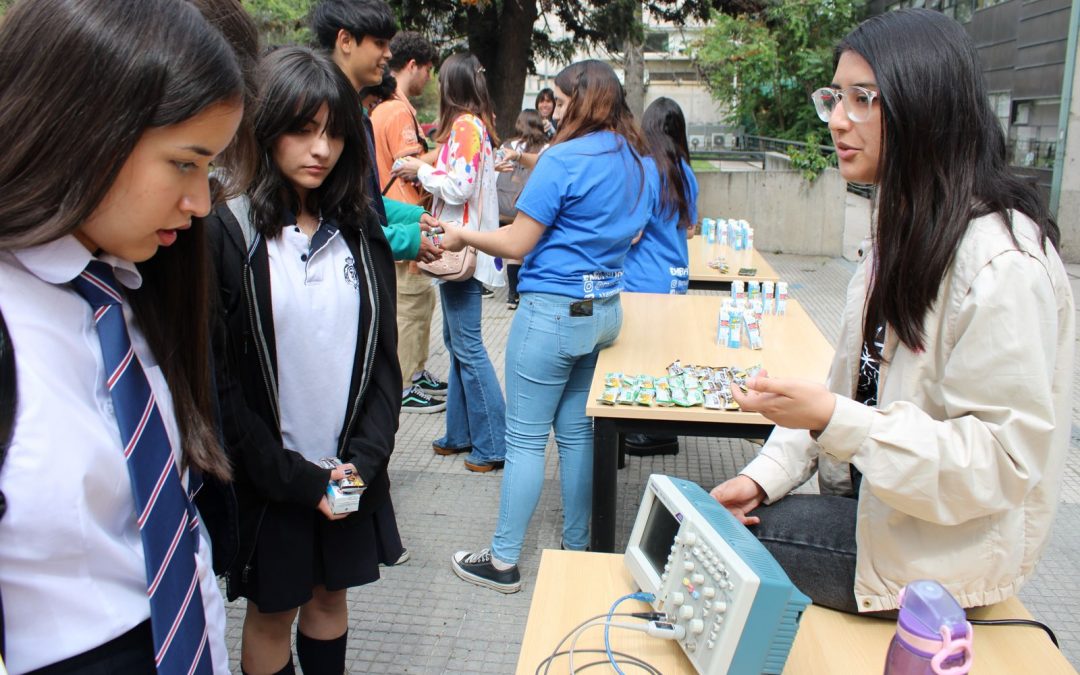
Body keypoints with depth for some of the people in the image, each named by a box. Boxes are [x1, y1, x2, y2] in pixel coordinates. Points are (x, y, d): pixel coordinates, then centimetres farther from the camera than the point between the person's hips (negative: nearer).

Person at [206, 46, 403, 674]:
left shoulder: (359, 230, 2)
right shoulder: (227, 232, -13)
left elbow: (384, 356, 2)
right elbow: (218, 379, -13)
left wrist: (365, 456, -9)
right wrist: (294, 477, -14)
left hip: (349, 466, 4)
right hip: (269, 476, -4)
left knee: (331, 595, 19)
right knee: (273, 612, 14)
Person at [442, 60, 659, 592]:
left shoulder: (563, 160, -14)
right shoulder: (637, 164, 10)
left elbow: (516, 244, -14)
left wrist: (463, 236, 2)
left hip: (554, 310, -8)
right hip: (604, 308, 8)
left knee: (525, 438, 1)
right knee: (575, 430, 16)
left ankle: (503, 562, 12)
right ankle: (576, 549, 25)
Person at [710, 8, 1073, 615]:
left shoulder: (1002, 262, -24)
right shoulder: (907, 229, 6)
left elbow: (1005, 460, -25)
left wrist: (833, 420, -32)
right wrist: (764, 475, -1)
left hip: (945, 543, -8)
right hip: (875, 496, 8)